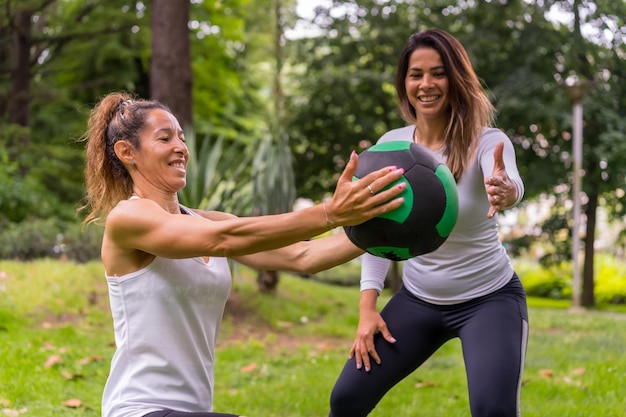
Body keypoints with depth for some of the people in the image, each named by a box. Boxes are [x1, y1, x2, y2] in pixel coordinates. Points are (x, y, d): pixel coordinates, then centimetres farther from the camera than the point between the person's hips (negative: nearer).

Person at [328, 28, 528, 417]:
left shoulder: (486, 141, -18)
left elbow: (511, 182, -41)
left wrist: (506, 191, -65)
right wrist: (368, 307, -5)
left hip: (489, 299, -4)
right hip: (418, 300, 4)